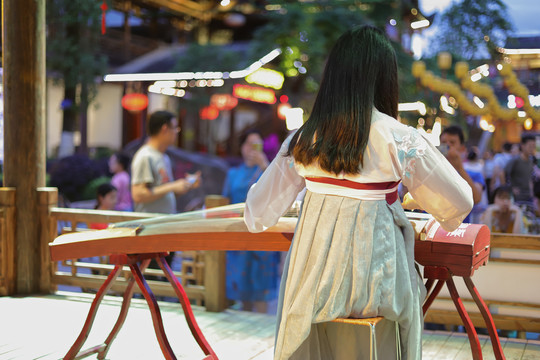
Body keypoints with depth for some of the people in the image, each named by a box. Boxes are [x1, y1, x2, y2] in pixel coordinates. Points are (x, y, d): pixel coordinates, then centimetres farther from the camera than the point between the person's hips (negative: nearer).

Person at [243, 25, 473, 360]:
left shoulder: (302, 139, -3)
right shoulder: (400, 139, -12)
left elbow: (259, 214, 4)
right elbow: (459, 201, -2)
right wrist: (444, 220, 22)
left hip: (312, 283, 2)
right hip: (371, 284, -2)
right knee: (408, 294, 31)